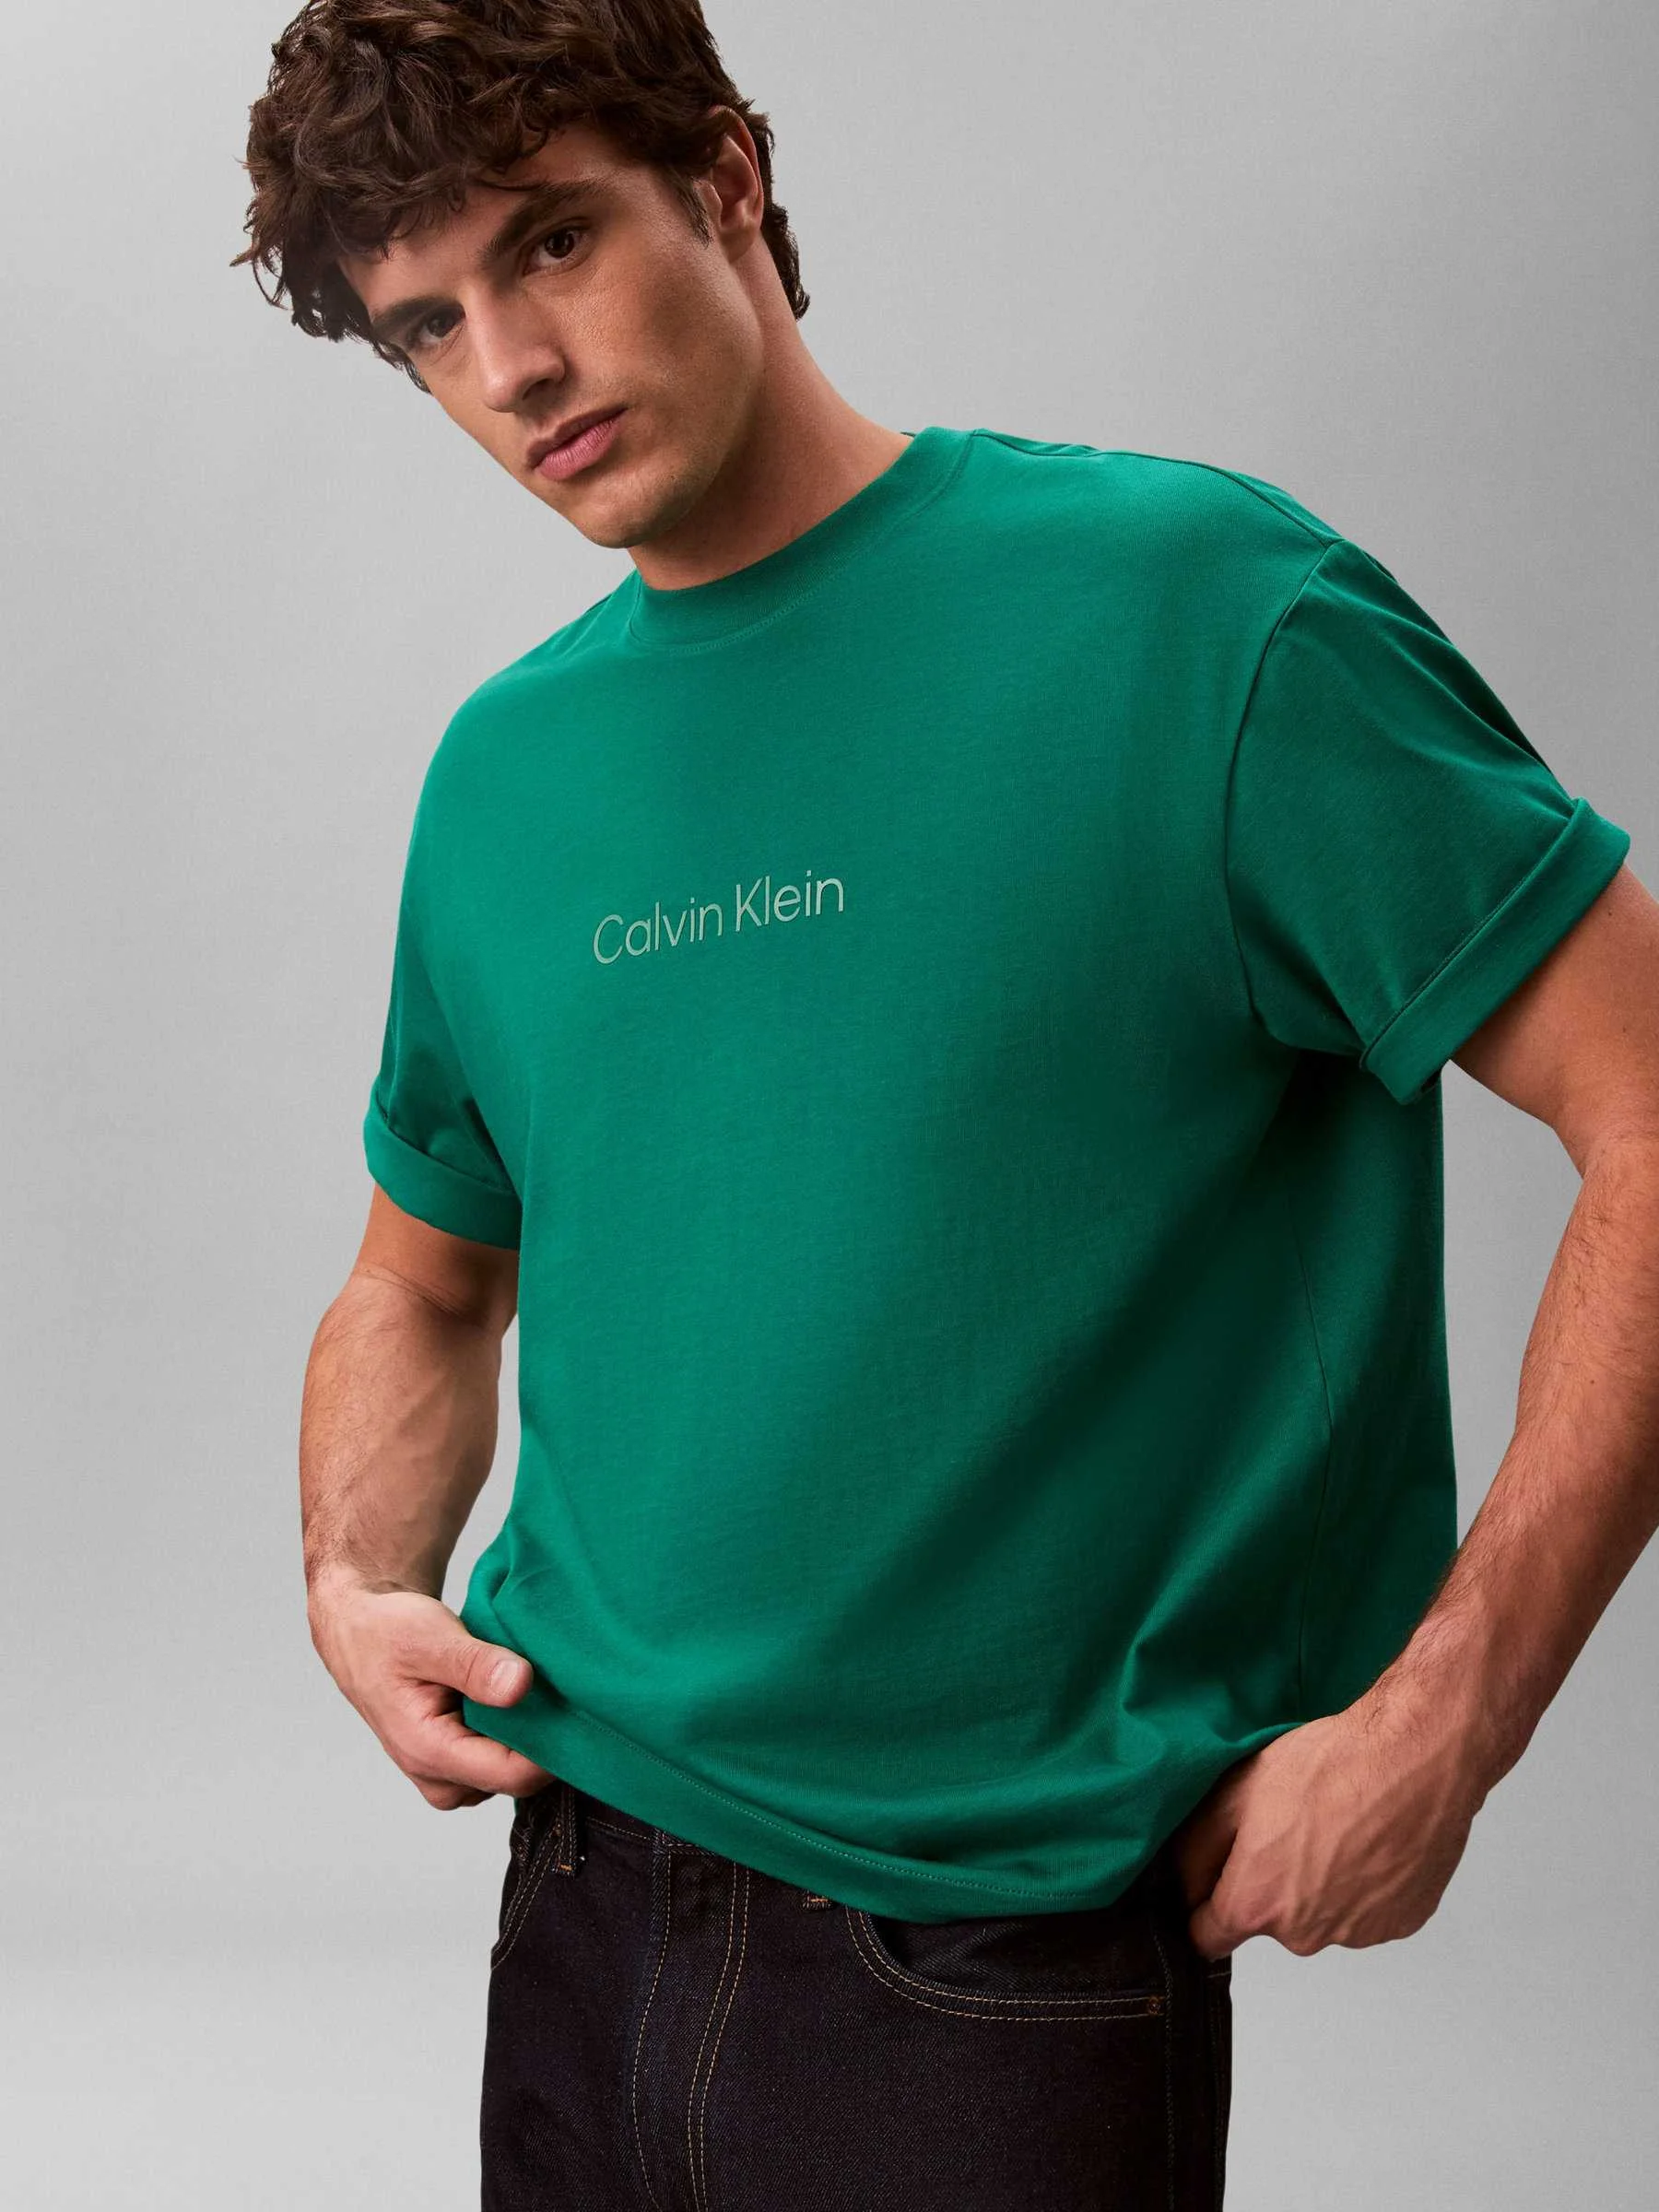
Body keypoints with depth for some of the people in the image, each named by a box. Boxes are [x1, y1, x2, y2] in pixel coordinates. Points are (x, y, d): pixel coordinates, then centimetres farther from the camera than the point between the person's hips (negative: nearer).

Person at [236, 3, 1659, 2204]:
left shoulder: (1195, 603, -12)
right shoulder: (501, 772, 6)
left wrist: (1439, 1718, -17)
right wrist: (359, 1589, 1)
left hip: (1002, 1962, -5)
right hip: (581, 1912, 6)